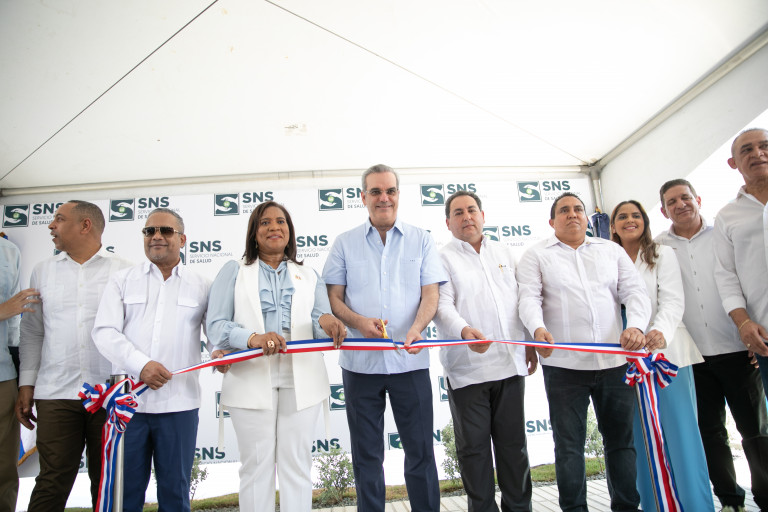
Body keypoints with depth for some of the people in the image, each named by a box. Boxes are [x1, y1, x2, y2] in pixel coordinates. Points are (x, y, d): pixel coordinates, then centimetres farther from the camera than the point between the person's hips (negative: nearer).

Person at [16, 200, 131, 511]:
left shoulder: (122, 270, 2)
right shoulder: (43, 271, 13)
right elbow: (32, 332, 14)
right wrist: (26, 383, 7)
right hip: (56, 393, 2)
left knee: (107, 481, 8)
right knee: (52, 481, 3)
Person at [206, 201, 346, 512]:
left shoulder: (308, 276, 17)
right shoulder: (234, 271, 10)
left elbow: (321, 321, 4)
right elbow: (215, 325, -2)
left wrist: (326, 322, -21)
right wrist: (253, 338, -21)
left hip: (301, 379, 2)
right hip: (251, 379, -1)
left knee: (297, 464, 5)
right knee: (256, 465, 3)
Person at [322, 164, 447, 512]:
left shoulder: (420, 240, 7)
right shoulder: (345, 243, 7)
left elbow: (430, 293, 0)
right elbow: (334, 297, 4)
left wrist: (416, 328, -20)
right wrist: (359, 321, -16)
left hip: (410, 362, 0)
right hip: (360, 362, 1)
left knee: (420, 451, 6)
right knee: (366, 455, 11)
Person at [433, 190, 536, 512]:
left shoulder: (504, 253, 15)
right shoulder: (443, 258, 0)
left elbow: (521, 300, 19)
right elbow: (442, 304, -13)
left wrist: (531, 344, 15)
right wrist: (463, 330, -32)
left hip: (510, 362, 4)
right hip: (468, 367, -4)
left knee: (514, 442, 14)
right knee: (474, 446, 5)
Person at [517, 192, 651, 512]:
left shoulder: (611, 250, 15)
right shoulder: (537, 255, 7)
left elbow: (635, 291, 5)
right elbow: (529, 297, -6)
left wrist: (636, 326, -15)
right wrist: (538, 328, -26)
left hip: (615, 361, 3)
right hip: (564, 364, -3)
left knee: (621, 438, 13)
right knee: (569, 443, 4)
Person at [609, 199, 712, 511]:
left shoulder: (662, 254, 6)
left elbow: (673, 300, -7)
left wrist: (660, 330, -26)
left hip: (666, 351, -2)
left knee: (681, 431, -4)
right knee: (642, 435, 6)